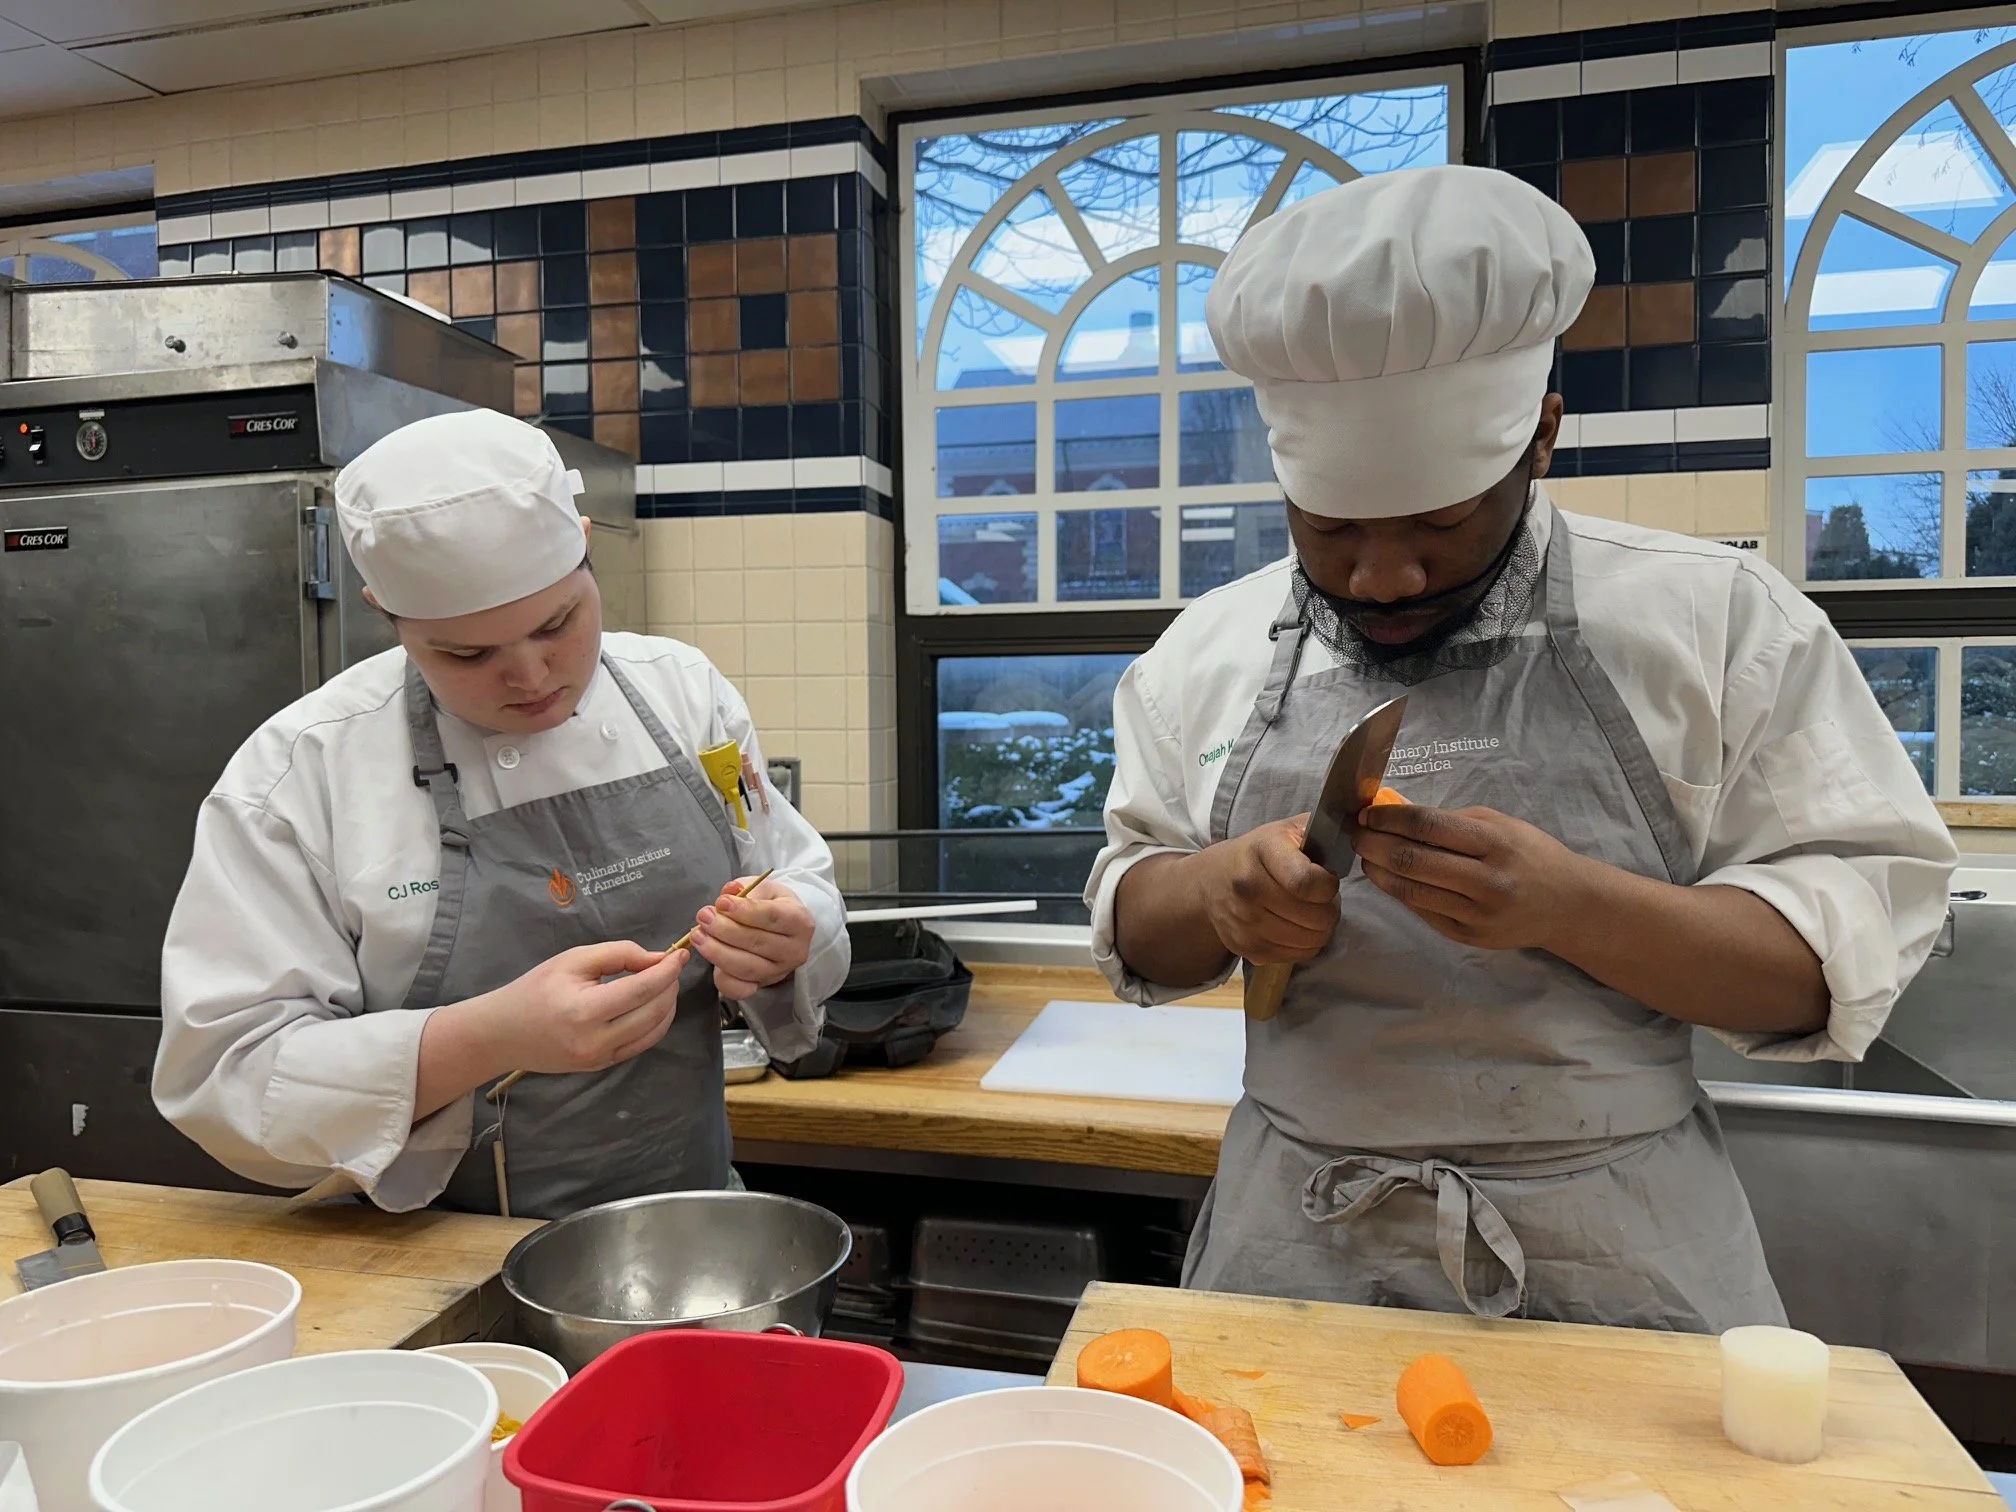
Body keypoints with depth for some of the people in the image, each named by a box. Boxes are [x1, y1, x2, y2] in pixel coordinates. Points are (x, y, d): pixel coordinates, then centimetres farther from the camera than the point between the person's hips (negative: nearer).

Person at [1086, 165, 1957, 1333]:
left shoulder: (1719, 622, -6)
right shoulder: (1209, 649, 1)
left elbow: (1853, 942, -8)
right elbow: (1134, 920, 7)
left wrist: (1567, 904, -26)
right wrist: (1219, 892, -17)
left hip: (1624, 1276, -1)